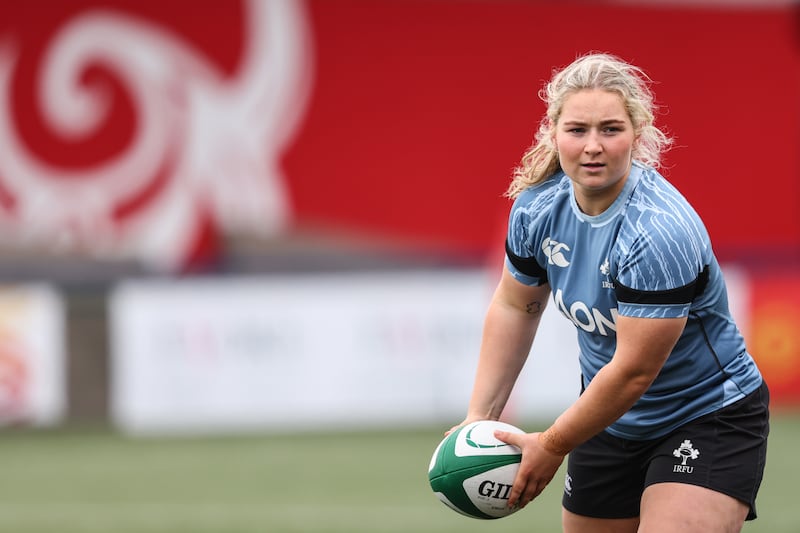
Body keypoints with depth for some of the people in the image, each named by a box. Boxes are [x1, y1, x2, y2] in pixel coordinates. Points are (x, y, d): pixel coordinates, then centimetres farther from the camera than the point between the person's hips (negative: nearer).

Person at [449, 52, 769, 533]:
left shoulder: (660, 232, -30)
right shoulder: (537, 207, -8)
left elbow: (633, 373, -27)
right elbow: (515, 305, 10)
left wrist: (552, 446, -16)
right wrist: (481, 414, 4)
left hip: (709, 419, -7)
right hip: (610, 420, 7)